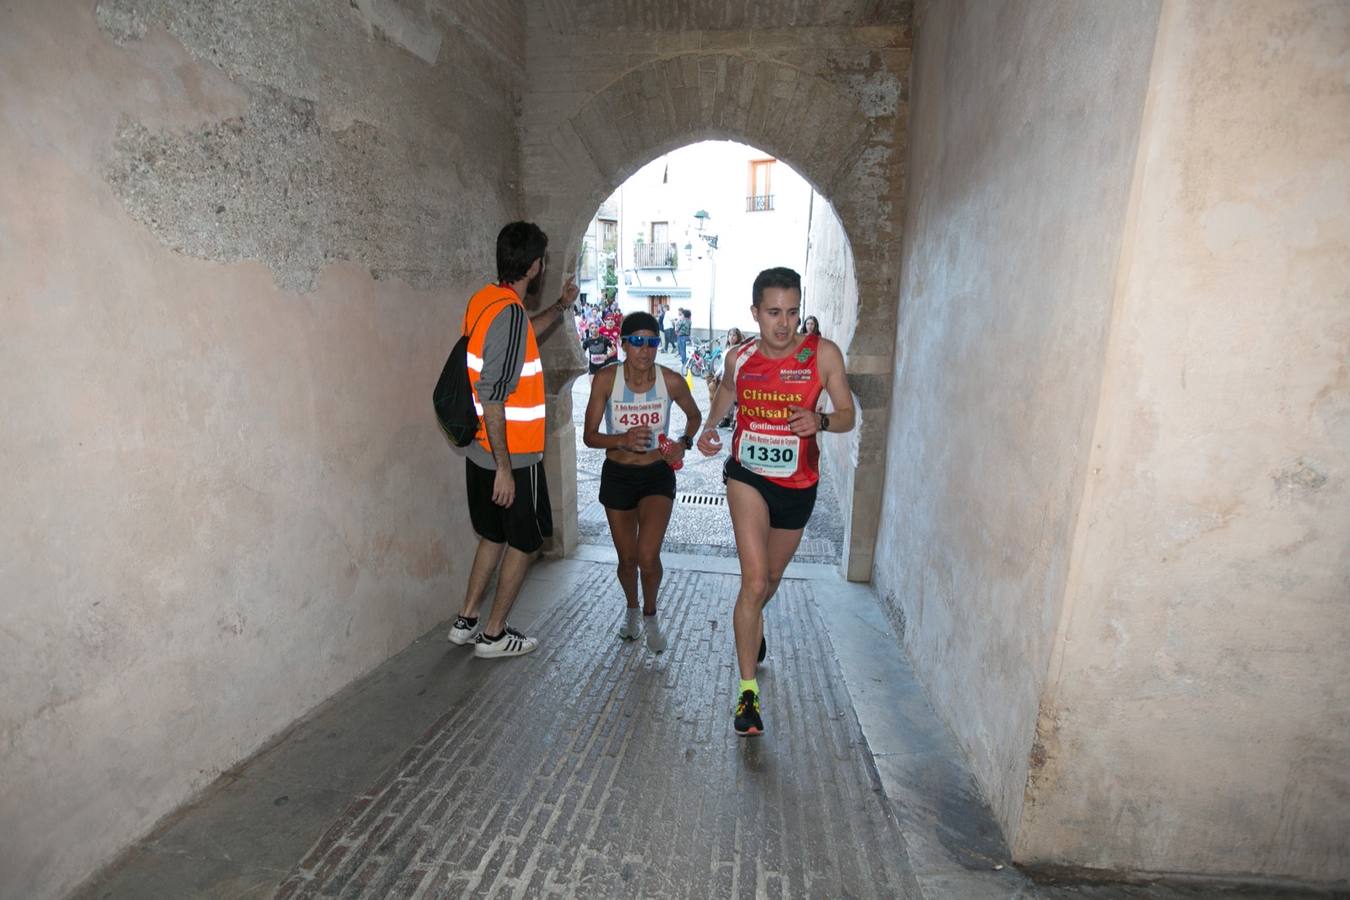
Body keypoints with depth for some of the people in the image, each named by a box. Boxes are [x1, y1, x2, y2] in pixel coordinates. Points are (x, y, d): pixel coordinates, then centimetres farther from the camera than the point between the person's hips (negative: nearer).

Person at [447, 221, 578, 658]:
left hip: (481, 452, 9)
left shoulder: (486, 299, 7)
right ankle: (493, 635, 22)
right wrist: (504, 468, -24)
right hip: (512, 457, -9)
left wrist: (560, 306, 38)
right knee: (525, 542, 9)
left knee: (494, 536, 22)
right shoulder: (509, 313, -22)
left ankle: (465, 622, 33)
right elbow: (493, 397, -26)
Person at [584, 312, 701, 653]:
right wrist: (623, 439, -28)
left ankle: (650, 615, 18)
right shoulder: (606, 378, -13)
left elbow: (694, 415, 9)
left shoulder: (671, 381, -11)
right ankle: (632, 609, 45)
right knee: (627, 559, 13)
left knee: (648, 557, -14)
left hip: (657, 475, -1)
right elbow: (589, 436, -10)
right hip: (618, 475, 1)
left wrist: (685, 442, -10)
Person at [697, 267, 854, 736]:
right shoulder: (739, 357, -5)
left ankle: (751, 625, 57)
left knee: (770, 579, 21)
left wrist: (819, 421, -27)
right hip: (747, 476, -1)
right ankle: (748, 691, -1)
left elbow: (848, 416, -5)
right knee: (754, 581, -15)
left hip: (797, 485, 1)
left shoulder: (823, 354, -11)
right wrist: (709, 428, -1)